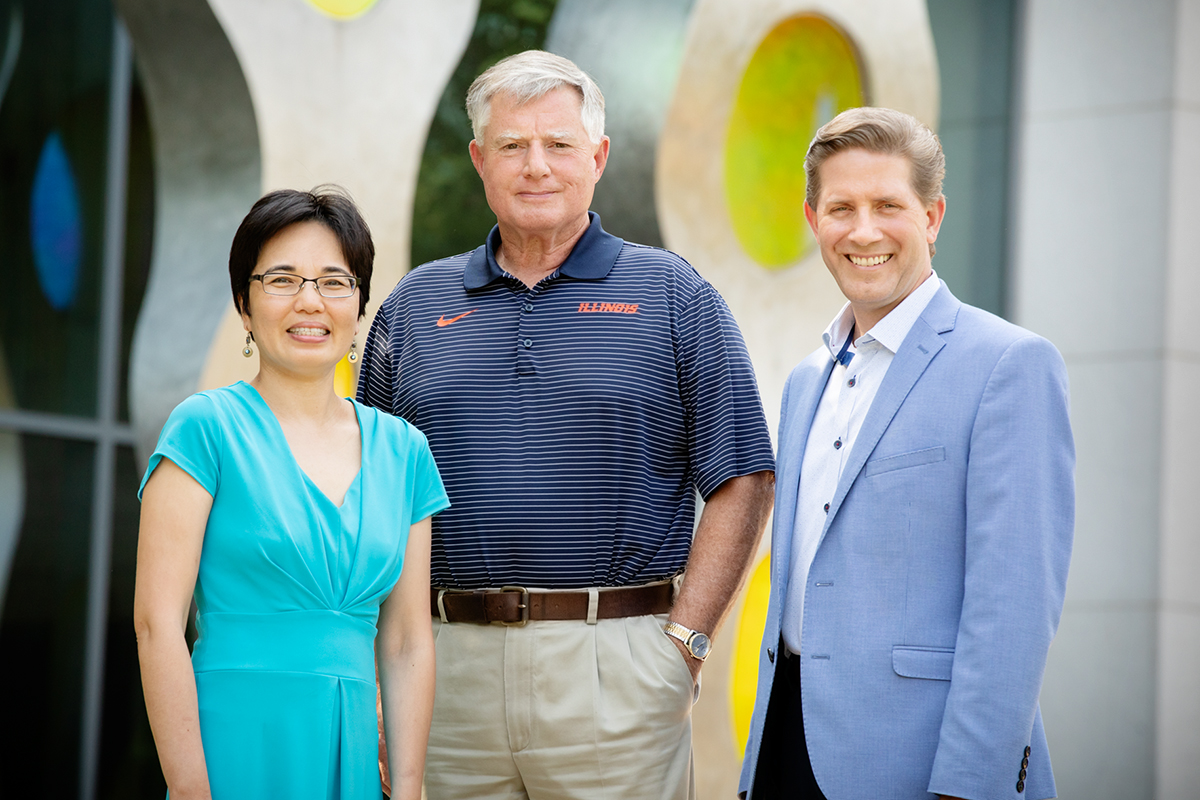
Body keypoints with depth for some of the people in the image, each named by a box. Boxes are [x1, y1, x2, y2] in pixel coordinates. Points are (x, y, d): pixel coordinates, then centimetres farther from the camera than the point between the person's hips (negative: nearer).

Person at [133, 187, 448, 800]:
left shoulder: (402, 450, 10)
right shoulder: (207, 427, -4)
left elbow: (405, 643, 11)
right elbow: (157, 619, -9)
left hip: (350, 751, 4)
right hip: (238, 747, -4)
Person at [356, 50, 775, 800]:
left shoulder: (671, 295, 4)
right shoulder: (416, 305, 12)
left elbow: (741, 482, 1)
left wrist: (683, 640, -7)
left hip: (614, 660, -2)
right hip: (456, 662, 3)